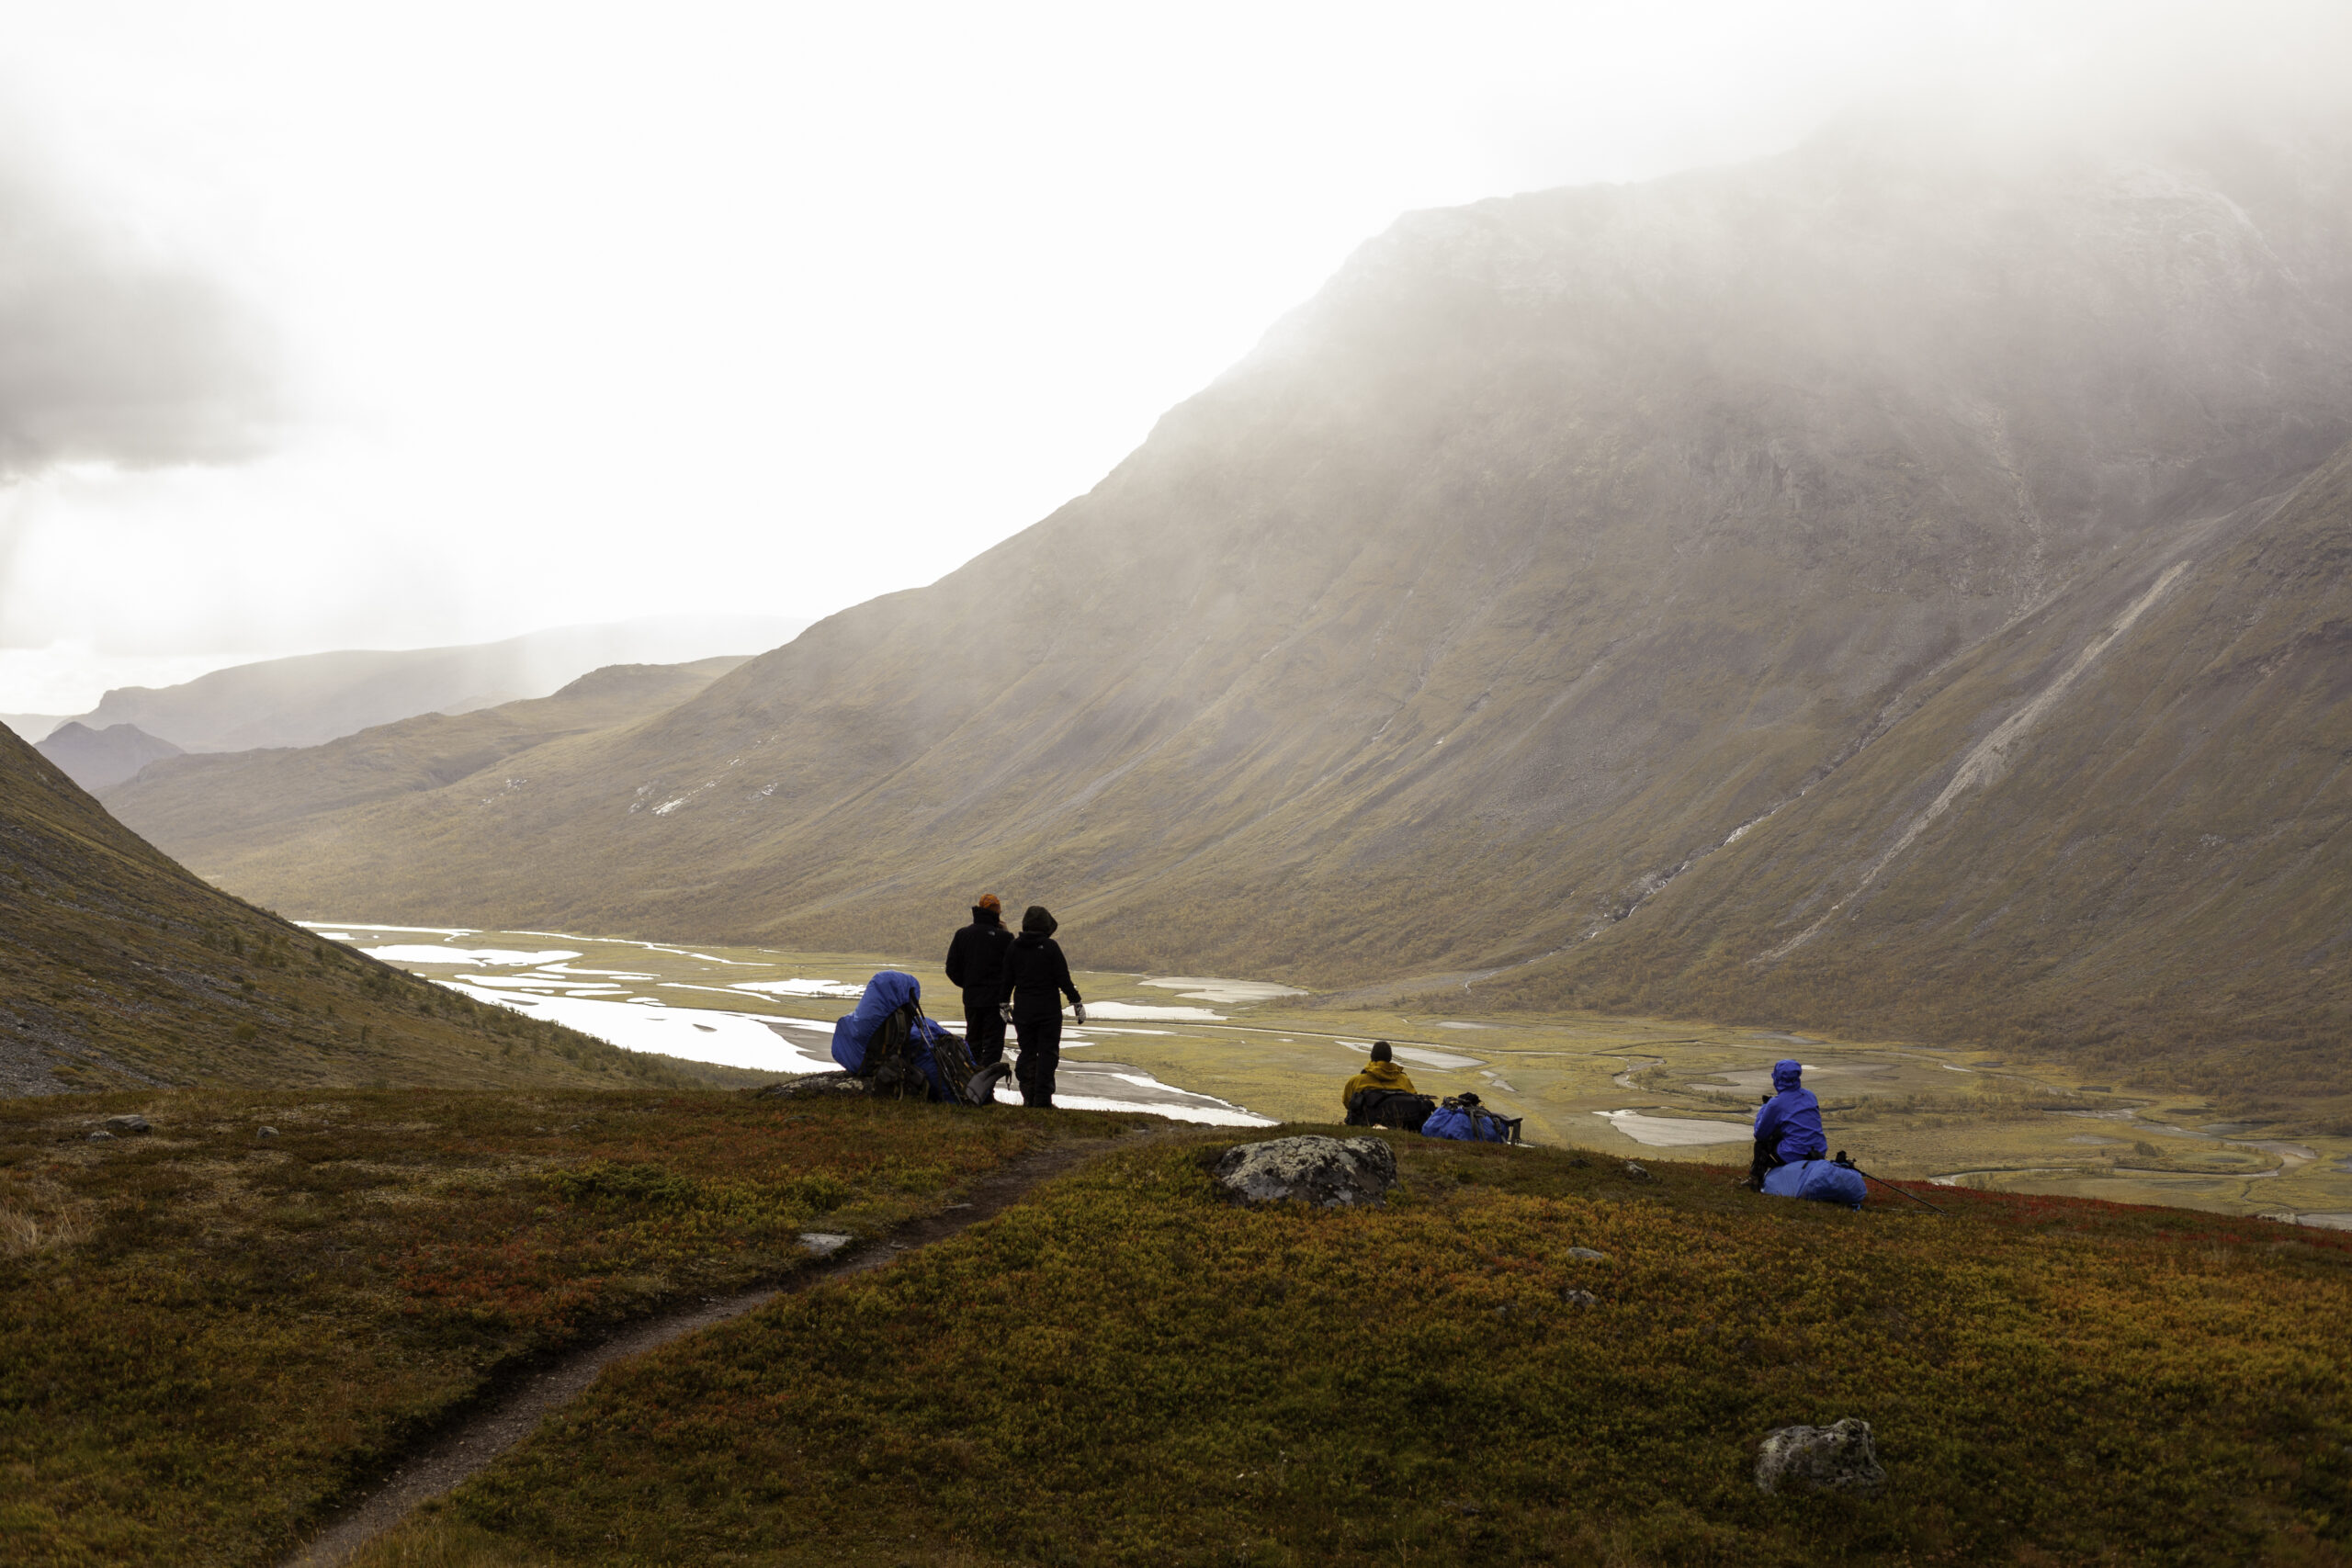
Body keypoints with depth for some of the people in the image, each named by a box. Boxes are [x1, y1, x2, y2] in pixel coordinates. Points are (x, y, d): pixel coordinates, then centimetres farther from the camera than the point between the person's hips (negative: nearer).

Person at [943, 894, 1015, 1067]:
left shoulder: (962, 935, 2)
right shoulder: (1004, 937, -10)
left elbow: (952, 969, 5)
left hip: (971, 998, 4)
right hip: (996, 998, -4)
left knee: (972, 1041, 17)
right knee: (993, 1043, -1)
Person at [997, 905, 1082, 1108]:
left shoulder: (1013, 948, 4)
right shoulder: (1050, 947, -9)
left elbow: (1006, 980, 8)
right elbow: (1063, 979, -8)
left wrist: (1005, 1006, 18)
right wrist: (1077, 1003, 0)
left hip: (1022, 1010, 4)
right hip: (1049, 1010, -4)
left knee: (1027, 1052, 11)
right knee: (1048, 1053, 1)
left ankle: (1028, 1096, 6)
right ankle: (1043, 1099, -3)